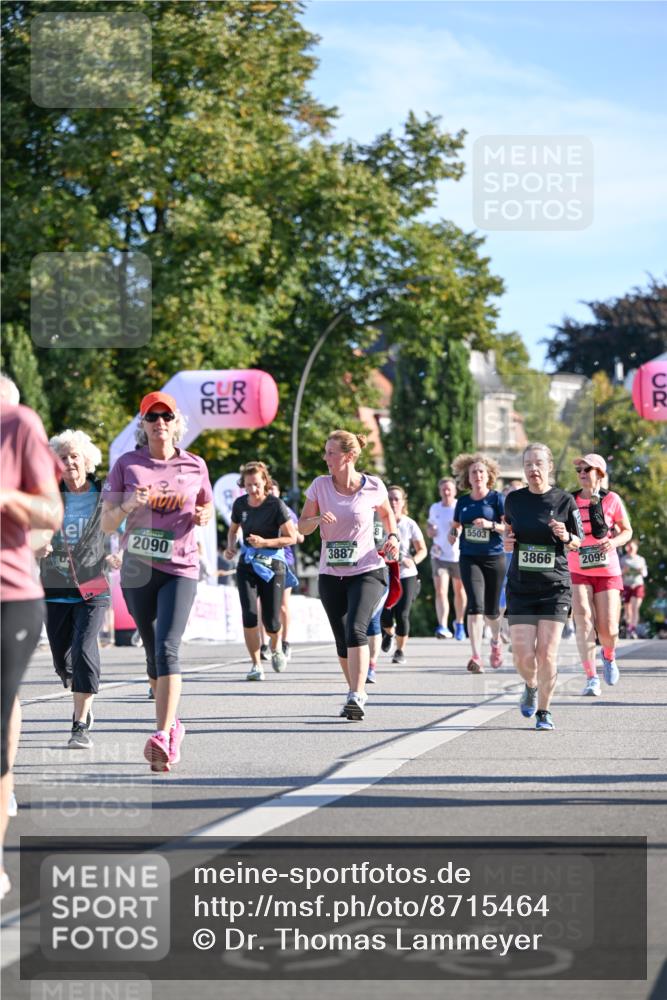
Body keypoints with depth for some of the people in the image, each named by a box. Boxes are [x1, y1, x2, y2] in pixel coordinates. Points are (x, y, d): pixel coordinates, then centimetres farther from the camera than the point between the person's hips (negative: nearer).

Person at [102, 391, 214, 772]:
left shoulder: (195, 466, 6)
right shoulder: (127, 465, 4)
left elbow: (208, 506, 22)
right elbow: (107, 523, 3)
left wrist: (204, 516, -1)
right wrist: (129, 504, -17)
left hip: (180, 569, -2)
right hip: (137, 570, 2)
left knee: (167, 650, -18)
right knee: (152, 653, 12)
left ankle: (163, 738, -25)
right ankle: (173, 724, 32)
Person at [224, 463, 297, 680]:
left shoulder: (276, 505, -11)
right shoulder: (240, 504, 2)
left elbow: (292, 537, -10)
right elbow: (233, 529, 20)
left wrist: (265, 542, -21)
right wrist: (230, 547, 1)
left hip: (272, 564, -3)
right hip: (247, 564, 3)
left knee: (271, 621, -3)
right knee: (249, 615, -13)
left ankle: (276, 647, 33)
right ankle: (256, 665, -1)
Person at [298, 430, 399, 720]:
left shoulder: (373, 487, -5)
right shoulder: (320, 485, -1)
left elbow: (386, 512, 17)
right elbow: (302, 526, 3)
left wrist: (392, 536, -1)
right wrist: (318, 518, -18)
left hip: (368, 571, -3)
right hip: (331, 575, 3)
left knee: (356, 630, -23)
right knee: (342, 641, 8)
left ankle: (356, 697, -26)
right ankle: (355, 691, 28)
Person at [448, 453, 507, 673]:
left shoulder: (497, 498, -2)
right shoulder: (463, 502, 7)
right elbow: (455, 525, 18)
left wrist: (491, 525, -21)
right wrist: (453, 533, -4)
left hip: (494, 558, -1)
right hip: (469, 558, 1)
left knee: (491, 610, 8)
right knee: (476, 605, -16)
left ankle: (496, 640, 41)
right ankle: (476, 657, -19)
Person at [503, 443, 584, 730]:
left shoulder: (565, 500, -1)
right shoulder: (514, 499, 4)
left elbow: (579, 543, 7)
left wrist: (566, 537, -15)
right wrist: (507, 542, -1)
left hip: (555, 588, -1)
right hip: (520, 587, 1)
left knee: (547, 654, -7)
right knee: (523, 655, -6)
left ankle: (544, 711, 12)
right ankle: (531, 686, 29)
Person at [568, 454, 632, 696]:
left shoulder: (611, 500, -2)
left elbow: (627, 530, 8)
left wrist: (614, 542, -13)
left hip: (607, 572, -1)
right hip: (577, 572, 1)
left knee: (608, 630, -3)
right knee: (583, 621, -16)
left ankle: (609, 656, 32)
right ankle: (591, 679, -14)